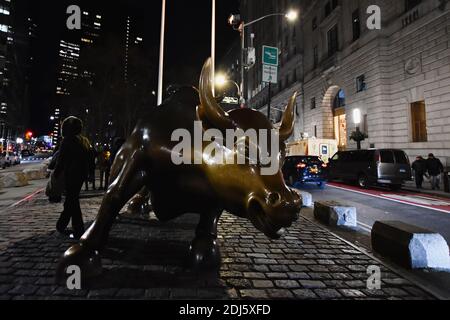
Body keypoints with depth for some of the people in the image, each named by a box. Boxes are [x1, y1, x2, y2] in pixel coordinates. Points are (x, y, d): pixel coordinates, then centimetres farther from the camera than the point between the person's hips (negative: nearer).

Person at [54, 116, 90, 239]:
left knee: (72, 202, 0)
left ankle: (79, 231, 0)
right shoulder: (84, 141, 11)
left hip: (70, 175, -7)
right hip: (81, 175, 7)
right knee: (72, 200, 18)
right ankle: (61, 225, 34)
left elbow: (61, 160, -10)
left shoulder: (67, 140, -10)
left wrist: (56, 174, -2)